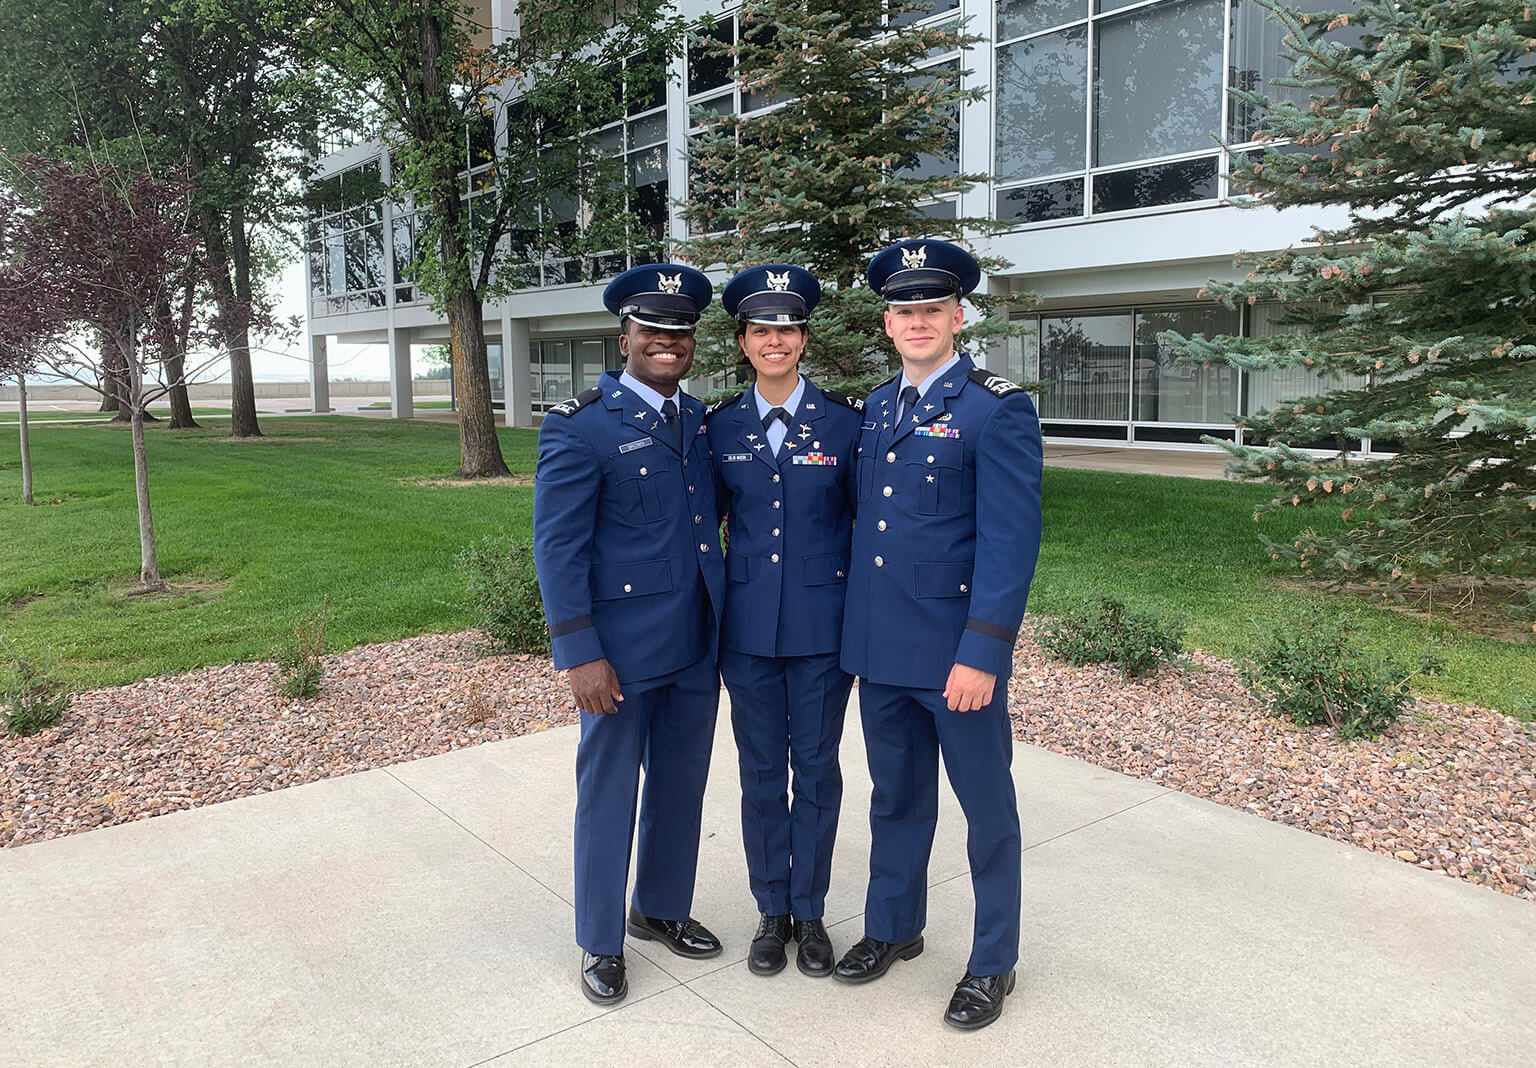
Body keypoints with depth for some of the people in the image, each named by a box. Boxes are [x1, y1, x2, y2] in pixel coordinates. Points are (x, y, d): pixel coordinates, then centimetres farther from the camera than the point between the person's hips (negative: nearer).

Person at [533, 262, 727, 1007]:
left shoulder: (700, 420, 9)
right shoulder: (580, 426, -11)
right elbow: (557, 546, -13)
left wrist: (725, 624, 10)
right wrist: (580, 656, -17)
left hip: (696, 646, 6)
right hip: (622, 649, -6)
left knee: (681, 786, 18)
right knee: (609, 792, 10)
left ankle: (662, 909, 41)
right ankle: (600, 943, 29)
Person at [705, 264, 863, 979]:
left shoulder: (843, 421, -3)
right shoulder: (720, 426, 3)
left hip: (823, 624, -1)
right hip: (747, 625, 2)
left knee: (816, 770, 10)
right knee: (760, 772, 11)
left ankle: (810, 912, 28)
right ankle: (772, 912, 29)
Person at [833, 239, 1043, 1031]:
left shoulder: (997, 410, -10)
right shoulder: (874, 409, 11)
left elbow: (1010, 542, -15)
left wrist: (981, 654, -20)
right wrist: (853, 631, 11)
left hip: (957, 654, -6)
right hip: (880, 648, 6)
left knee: (987, 809, 11)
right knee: (896, 799, 21)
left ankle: (993, 963, 29)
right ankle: (893, 928, 41)